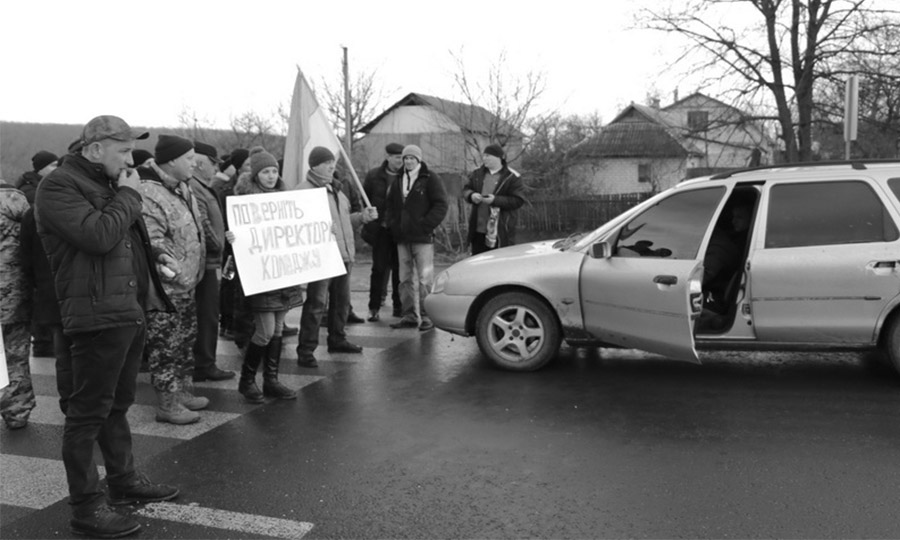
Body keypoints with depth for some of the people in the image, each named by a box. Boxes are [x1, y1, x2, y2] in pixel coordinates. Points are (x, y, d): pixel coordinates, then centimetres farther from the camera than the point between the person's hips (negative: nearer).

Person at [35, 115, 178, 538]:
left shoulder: (106, 184, 19)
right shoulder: (58, 186, -11)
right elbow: (98, 236, -25)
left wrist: (152, 257, 13)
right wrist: (128, 195, -11)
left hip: (131, 310, 10)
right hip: (97, 314, -10)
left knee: (118, 404, 20)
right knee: (88, 412, -2)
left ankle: (123, 479, 33)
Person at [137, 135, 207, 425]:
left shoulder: (182, 189, 11)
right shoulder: (148, 194, -22)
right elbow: (151, 242, -28)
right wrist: (174, 271, -26)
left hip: (186, 283, 10)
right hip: (164, 287, -10)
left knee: (186, 341, 19)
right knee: (165, 346, -1)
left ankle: (184, 392, 32)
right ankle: (167, 404, 9)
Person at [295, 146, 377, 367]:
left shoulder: (335, 188, 18)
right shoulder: (304, 190, -10)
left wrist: (363, 216, 13)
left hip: (343, 254, 9)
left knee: (341, 300, 17)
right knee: (316, 303, -9)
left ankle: (337, 339, 34)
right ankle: (305, 351, -3)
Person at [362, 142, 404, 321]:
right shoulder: (374, 176, 3)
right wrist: (370, 222, 1)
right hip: (381, 229, 0)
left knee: (400, 268, 5)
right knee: (380, 267, 1)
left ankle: (399, 305, 17)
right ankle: (374, 307, 8)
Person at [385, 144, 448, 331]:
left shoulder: (430, 179, -3)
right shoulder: (398, 180, 16)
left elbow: (441, 205, -9)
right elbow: (390, 204, 23)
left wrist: (425, 225, -14)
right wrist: (393, 224, 7)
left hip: (423, 238, -6)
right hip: (402, 238, 6)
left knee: (425, 279, -7)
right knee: (405, 279, 9)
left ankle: (427, 317, -2)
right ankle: (409, 315, 17)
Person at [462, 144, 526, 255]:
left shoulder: (512, 177, -5)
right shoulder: (477, 174, 12)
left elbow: (518, 201, -11)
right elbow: (465, 190, 17)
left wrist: (495, 200, -21)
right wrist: (471, 195, -8)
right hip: (478, 229, 5)